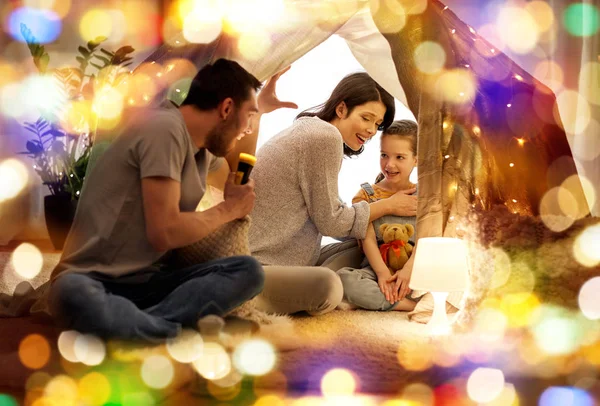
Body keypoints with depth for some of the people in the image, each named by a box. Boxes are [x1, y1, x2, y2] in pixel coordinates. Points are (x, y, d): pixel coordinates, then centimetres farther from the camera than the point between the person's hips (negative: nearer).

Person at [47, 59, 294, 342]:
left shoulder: (202, 147, 14)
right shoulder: (165, 129, -16)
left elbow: (240, 175, 41)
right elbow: (164, 233, -22)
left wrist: (261, 107, 39)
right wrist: (230, 209, -7)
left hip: (147, 282, 9)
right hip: (94, 280, -9)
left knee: (248, 271, -15)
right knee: (73, 294, -43)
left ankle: (125, 326, -25)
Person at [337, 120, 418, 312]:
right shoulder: (366, 195, 8)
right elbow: (368, 239, -3)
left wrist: (409, 270, -19)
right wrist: (382, 272, -18)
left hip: (414, 268, 0)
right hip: (377, 267, 0)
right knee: (343, 279, -33)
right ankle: (414, 304, -31)